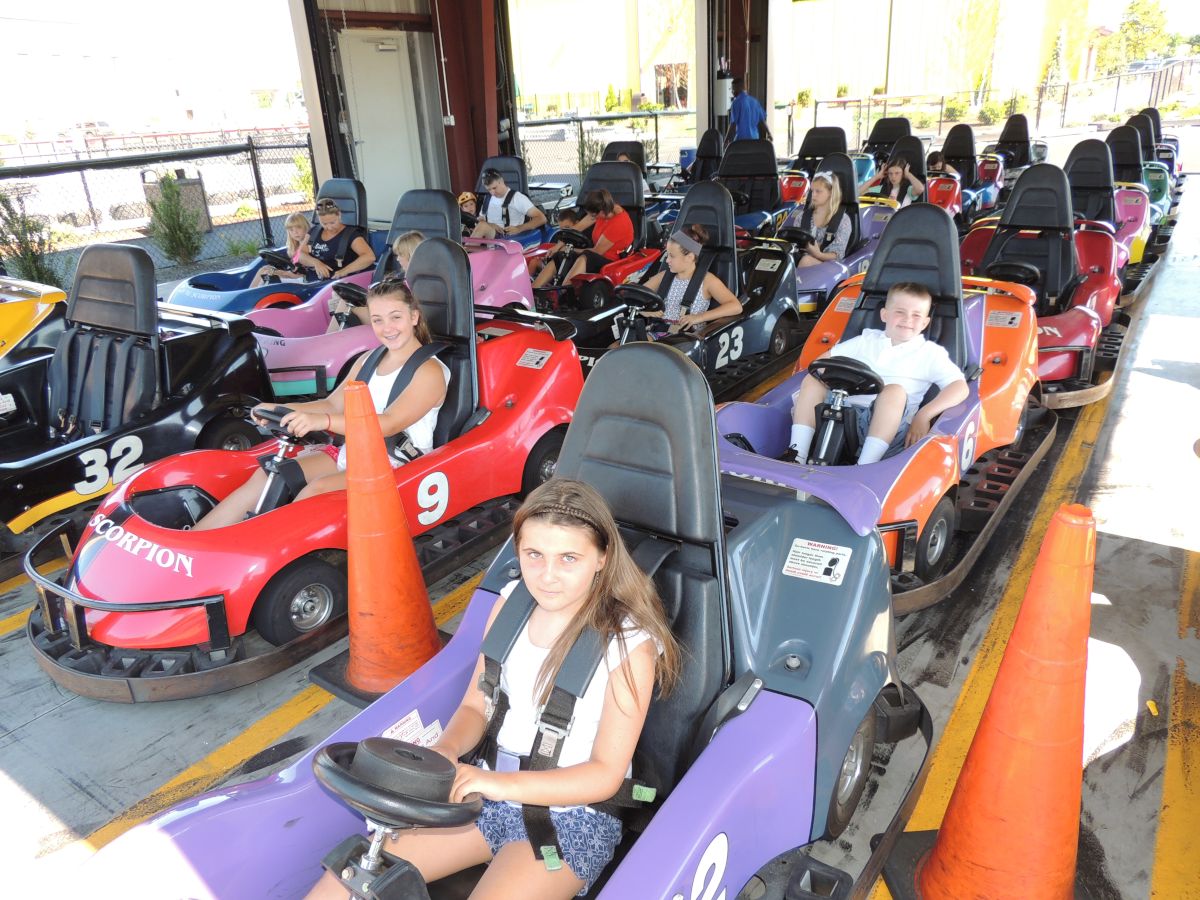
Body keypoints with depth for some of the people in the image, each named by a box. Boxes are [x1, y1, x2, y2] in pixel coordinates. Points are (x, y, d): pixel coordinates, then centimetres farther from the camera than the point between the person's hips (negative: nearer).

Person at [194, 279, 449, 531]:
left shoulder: (429, 370, -10)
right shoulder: (369, 359, 16)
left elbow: (390, 423, -24)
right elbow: (334, 404, 13)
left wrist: (322, 421, -38)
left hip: (397, 464, -7)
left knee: (317, 490, -31)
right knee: (267, 476, -11)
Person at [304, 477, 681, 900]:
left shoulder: (629, 643, -17)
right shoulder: (512, 602, 0)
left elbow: (606, 774, -16)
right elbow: (475, 706, 7)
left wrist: (504, 784, -28)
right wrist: (446, 750, -15)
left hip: (571, 813, -4)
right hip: (490, 787, 5)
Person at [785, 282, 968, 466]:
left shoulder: (930, 353, 12)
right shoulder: (866, 341, 21)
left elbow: (960, 387, 0)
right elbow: (823, 360, 22)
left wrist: (924, 415, -15)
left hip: (889, 424, -3)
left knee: (894, 390, -33)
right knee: (812, 381, -13)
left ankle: (863, 468, -42)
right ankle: (797, 455, -25)